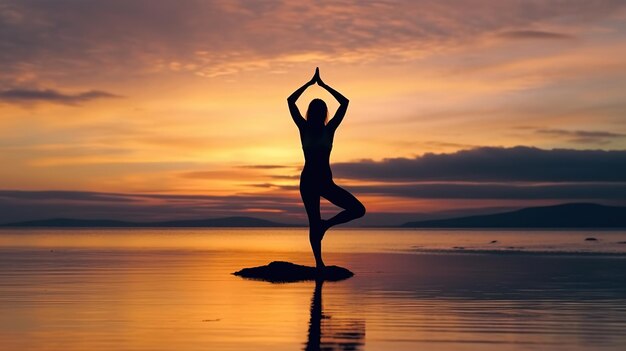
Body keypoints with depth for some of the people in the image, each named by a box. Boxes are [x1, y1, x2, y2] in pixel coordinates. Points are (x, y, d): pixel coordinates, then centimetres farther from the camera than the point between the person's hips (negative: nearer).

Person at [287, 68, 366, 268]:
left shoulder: (329, 130, 2)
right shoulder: (304, 129, -1)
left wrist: (323, 85, 7)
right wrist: (310, 83, -1)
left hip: (326, 182, 2)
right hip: (308, 181, -2)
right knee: (314, 224, -2)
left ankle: (326, 224, 7)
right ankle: (319, 263, 3)